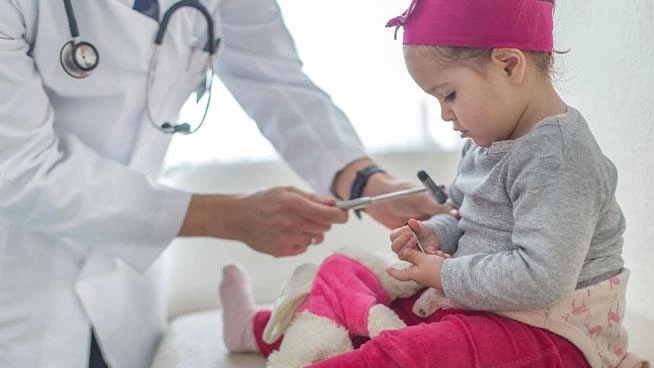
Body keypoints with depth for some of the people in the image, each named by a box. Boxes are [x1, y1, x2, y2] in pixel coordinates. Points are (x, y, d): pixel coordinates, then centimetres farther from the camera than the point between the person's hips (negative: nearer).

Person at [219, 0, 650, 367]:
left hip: (551, 332, -9)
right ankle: (257, 329, 36)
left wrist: (446, 275, -20)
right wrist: (436, 233, 0)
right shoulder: (488, 142, 8)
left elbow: (540, 277, -31)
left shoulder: (558, 160, -24)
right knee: (369, 304, 17)